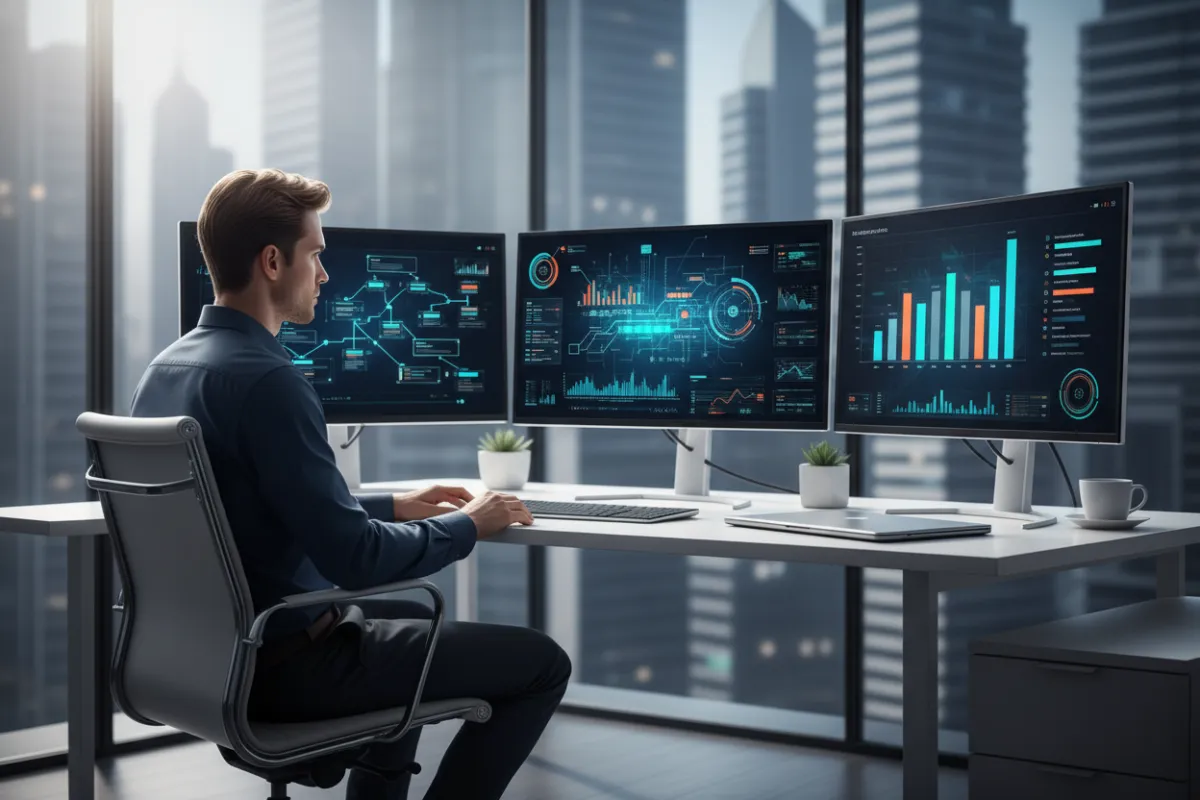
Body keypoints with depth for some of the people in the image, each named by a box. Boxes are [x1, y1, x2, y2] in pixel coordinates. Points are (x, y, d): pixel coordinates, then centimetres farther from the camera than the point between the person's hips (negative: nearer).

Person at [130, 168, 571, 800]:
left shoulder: (164, 368, 6)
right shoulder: (267, 381, -24)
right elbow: (355, 558, -25)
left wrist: (395, 506, 16)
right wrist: (468, 524, -9)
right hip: (282, 665, -9)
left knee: (412, 618, 34)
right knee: (541, 662, -2)